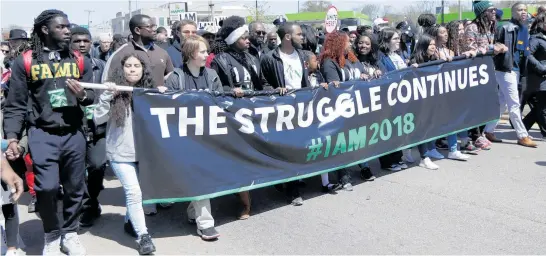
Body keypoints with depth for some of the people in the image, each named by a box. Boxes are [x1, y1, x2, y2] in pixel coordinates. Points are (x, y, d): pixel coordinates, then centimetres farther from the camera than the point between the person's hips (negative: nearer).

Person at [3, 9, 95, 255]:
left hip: (74, 134, 3)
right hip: (42, 135, -3)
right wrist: (12, 137, -9)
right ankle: (51, 235, 15)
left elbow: (93, 95, 11)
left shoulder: (80, 60, 10)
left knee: (75, 188, 8)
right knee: (46, 187, -11)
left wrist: (82, 95, -12)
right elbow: (15, 104, 0)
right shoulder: (25, 61, 1)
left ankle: (69, 234, 28)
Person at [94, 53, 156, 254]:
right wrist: (107, 95, -19)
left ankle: (130, 221, 38)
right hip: (121, 153, -4)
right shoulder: (114, 91, -5)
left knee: (134, 191, 13)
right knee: (134, 191, -10)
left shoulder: (148, 91, 5)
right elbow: (98, 119, -10)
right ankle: (143, 235, 0)